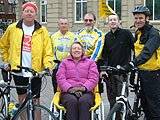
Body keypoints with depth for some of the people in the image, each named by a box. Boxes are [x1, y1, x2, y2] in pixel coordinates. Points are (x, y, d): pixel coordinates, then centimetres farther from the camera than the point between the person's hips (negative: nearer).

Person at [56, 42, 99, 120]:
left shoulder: (90, 62, 23)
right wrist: (70, 88, -10)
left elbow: (94, 78, 9)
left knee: (83, 101, -36)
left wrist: (84, 88, -11)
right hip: (68, 92, 0)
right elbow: (60, 78, 9)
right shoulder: (64, 62, 24)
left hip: (85, 92, 0)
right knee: (72, 101, -36)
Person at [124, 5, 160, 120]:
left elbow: (147, 52, -30)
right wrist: (133, 67, 15)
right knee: (144, 103, 16)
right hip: (142, 72, 9)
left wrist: (132, 64, -41)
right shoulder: (138, 33, 12)